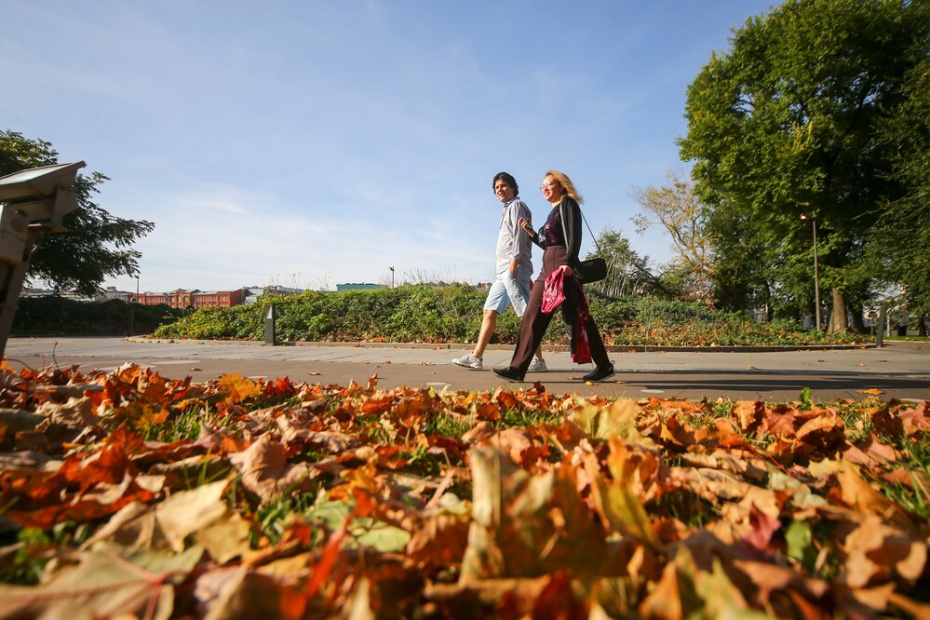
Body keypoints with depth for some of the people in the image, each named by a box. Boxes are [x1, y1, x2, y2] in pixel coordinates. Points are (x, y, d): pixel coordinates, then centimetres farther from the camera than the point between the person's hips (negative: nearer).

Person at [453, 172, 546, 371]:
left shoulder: (516, 205, 3)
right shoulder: (508, 210, 28)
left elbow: (519, 235, -12)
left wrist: (514, 261, -22)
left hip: (514, 269, -10)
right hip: (503, 271, 10)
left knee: (527, 314, -11)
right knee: (490, 311, 5)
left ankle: (538, 360, -10)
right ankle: (476, 357, 5)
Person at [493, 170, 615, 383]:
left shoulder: (568, 203, 3)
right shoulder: (554, 211, 26)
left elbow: (574, 235, -12)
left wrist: (569, 262, -25)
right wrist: (530, 232, 20)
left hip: (563, 266, -9)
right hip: (549, 267, 9)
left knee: (575, 317, -9)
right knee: (533, 316, 2)